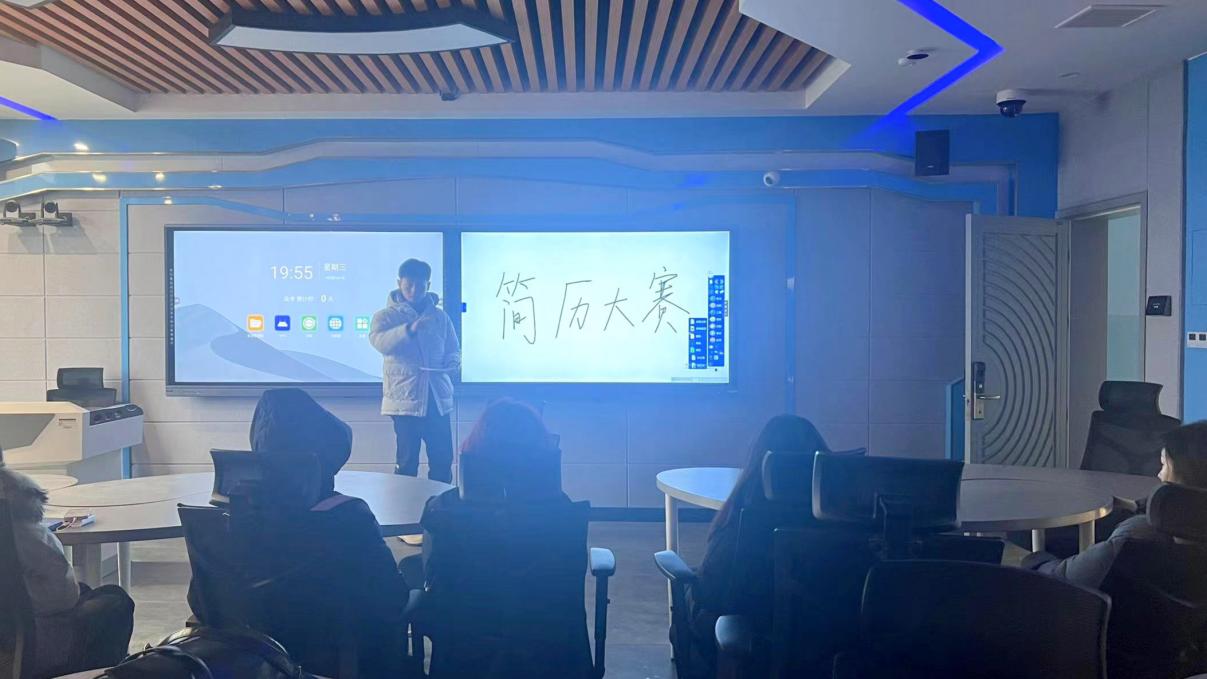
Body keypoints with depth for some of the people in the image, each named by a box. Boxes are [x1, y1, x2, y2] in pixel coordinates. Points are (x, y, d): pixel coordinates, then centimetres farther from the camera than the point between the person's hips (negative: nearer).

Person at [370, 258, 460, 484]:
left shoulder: (440, 316, 13)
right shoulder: (386, 316, 2)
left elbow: (454, 350, 19)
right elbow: (379, 341, -18)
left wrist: (452, 362, -5)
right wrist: (410, 329, -33)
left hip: (437, 397, 4)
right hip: (405, 398, -3)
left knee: (442, 459, 5)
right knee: (407, 460, -2)